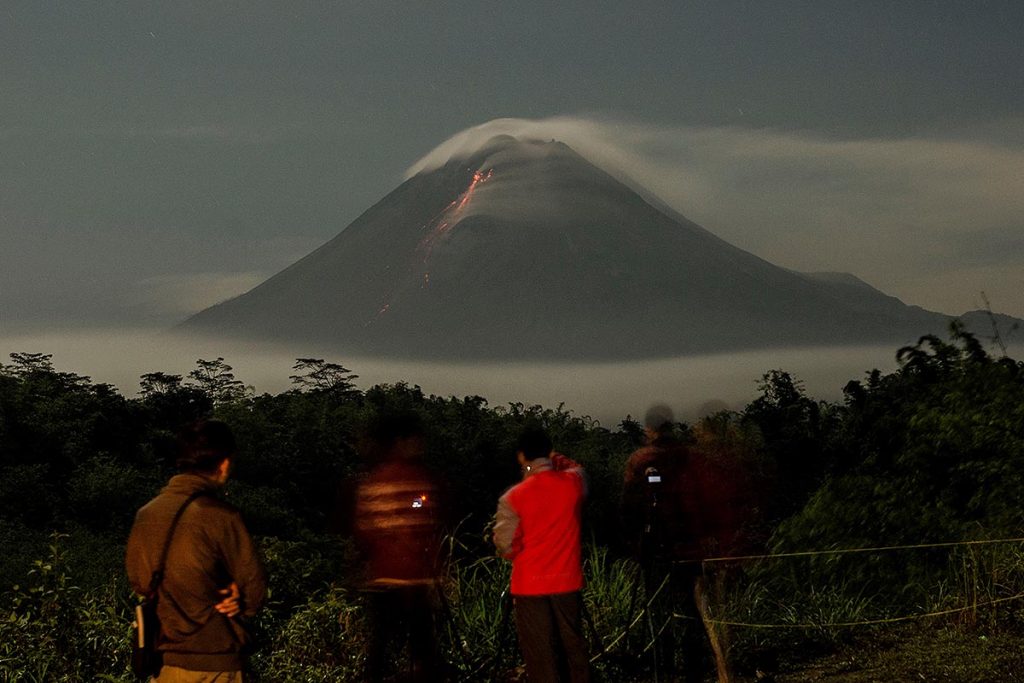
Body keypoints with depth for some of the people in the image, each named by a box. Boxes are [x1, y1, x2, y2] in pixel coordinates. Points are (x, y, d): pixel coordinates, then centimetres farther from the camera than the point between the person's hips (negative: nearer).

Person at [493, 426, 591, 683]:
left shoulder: (513, 498, -14)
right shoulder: (573, 483, -4)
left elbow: (505, 547, -9)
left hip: (530, 585, -3)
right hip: (567, 581, 3)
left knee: (540, 655, 2)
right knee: (573, 646, 14)